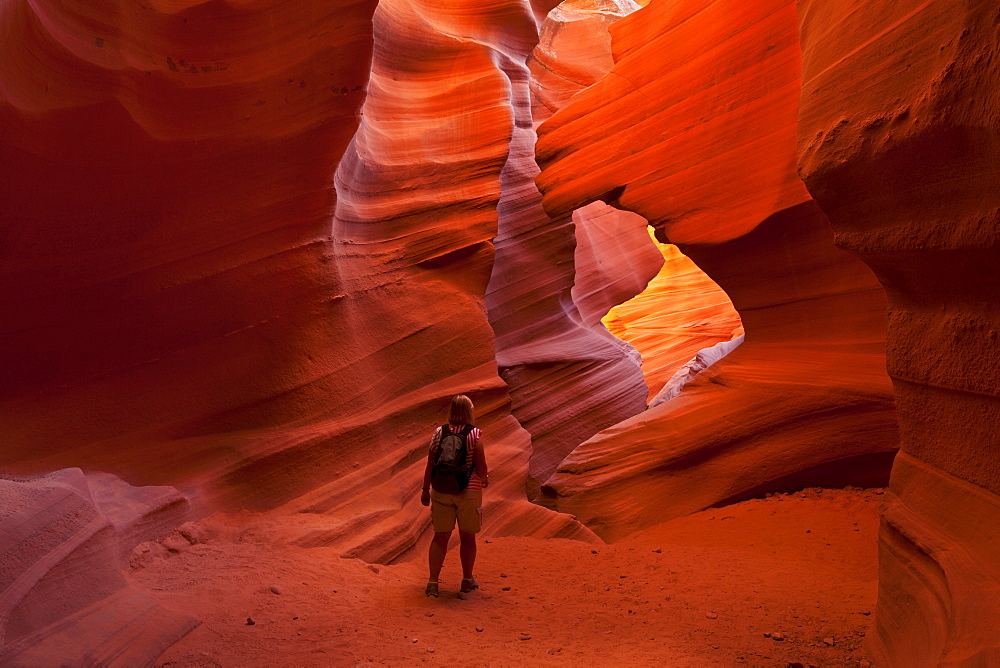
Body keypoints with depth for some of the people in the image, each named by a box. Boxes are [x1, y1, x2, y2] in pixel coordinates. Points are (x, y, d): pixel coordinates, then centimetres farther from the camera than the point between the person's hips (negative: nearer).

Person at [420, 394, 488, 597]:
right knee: (467, 537, 12)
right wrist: (484, 479, 11)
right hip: (468, 491, -2)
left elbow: (430, 464, 1)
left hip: (441, 490, 2)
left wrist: (425, 489, 10)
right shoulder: (474, 434, -10)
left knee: (440, 537, 8)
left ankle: (433, 582, 5)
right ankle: (467, 580, 24)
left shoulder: (439, 433, -1)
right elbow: (481, 466, -9)